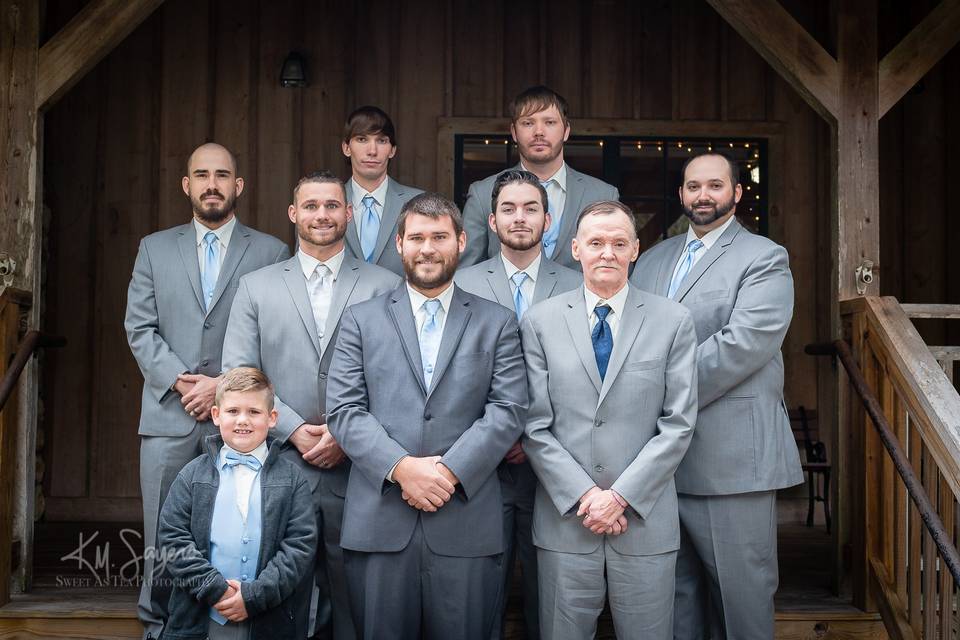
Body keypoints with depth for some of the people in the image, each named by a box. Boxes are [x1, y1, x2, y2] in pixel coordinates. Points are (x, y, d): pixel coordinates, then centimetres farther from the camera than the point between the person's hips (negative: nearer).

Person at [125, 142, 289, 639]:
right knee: (163, 536, 5)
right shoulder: (154, 248, 13)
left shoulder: (271, 253, 6)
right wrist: (180, 381, -7)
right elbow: (139, 327, 6)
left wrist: (225, 385, -10)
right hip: (169, 414, 2)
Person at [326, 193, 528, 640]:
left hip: (466, 523, 0)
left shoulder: (497, 324, 10)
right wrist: (402, 467, -13)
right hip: (379, 523, 0)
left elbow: (509, 410, 0)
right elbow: (343, 410, 1)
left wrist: (450, 470, -12)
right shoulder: (361, 321, 10)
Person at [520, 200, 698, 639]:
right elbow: (536, 426, -1)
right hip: (564, 520, 0)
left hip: (645, 519, 0)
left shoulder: (673, 322, 2)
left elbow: (678, 423, -2)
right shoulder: (540, 322, 2)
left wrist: (621, 496, -9)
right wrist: (583, 495, -9)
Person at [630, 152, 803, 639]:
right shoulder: (651, 261, 17)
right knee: (673, 595, 15)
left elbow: (741, 344, -16)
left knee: (741, 596, 2)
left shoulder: (764, 259, -3)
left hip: (732, 457, -5)